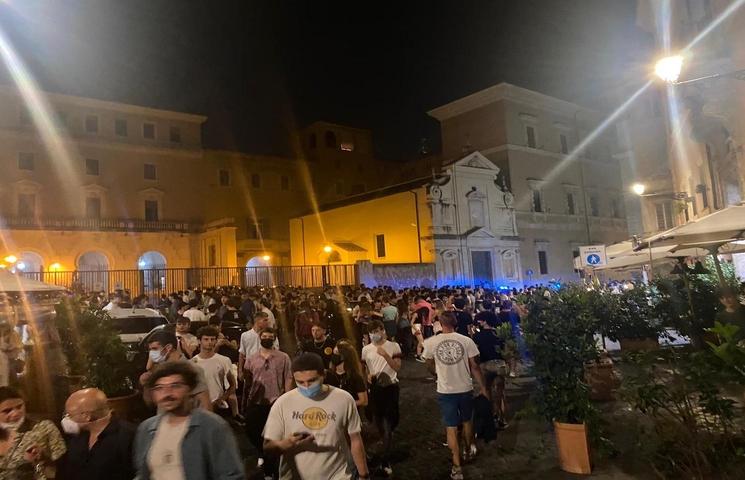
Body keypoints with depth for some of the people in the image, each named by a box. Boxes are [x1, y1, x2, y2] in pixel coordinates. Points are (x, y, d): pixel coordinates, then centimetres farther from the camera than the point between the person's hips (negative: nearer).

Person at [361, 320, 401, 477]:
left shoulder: (393, 346, -8)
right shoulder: (366, 349, 1)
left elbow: (397, 367, -14)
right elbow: (363, 369, 11)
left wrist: (385, 355, -26)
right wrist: (368, 376, -10)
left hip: (390, 387, -3)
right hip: (374, 388, 4)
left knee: (388, 421, -4)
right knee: (378, 419, 15)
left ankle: (385, 460, 2)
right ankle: (387, 443, 43)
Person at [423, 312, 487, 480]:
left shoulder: (430, 342, -10)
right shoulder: (466, 340, -11)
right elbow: (475, 367, -6)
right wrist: (482, 387, 7)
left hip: (445, 391, -1)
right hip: (465, 389, 1)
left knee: (451, 428, 9)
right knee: (467, 421, 25)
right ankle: (469, 450, 46)